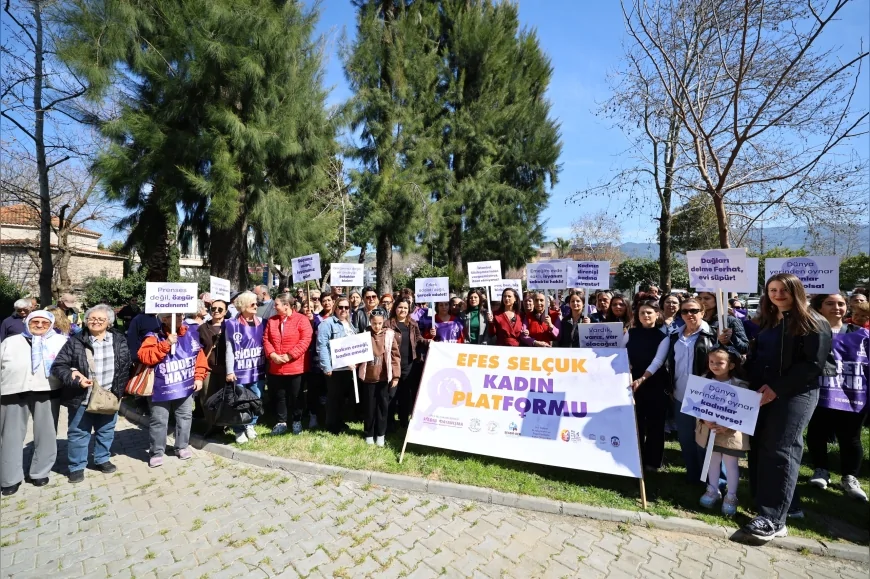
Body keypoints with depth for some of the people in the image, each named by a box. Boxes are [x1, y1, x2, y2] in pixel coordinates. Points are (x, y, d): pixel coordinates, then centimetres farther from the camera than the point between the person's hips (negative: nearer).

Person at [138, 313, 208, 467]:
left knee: (185, 417, 14)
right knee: (158, 420, 6)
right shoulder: (154, 337, -10)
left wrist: (199, 377, -2)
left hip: (186, 387, 3)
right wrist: (166, 344, -27)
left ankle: (182, 447, 31)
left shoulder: (190, 335, -1)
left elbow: (200, 356, 2)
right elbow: (144, 356, -21)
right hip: (162, 389, -3)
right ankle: (157, 452, 23)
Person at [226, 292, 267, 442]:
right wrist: (229, 371, -7)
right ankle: (239, 431, 19)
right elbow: (229, 349, -5)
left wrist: (266, 367, 8)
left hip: (257, 370, 4)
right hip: (239, 370, -4)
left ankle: (250, 425, 29)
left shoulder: (261, 322, 5)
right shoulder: (232, 324, -7)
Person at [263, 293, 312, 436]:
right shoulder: (272, 320, 8)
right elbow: (266, 339, 7)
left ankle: (296, 421, 26)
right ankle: (282, 422, 27)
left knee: (296, 396, 9)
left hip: (296, 367, -4)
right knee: (279, 396, 13)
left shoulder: (301, 319, -9)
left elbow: (305, 340, -15)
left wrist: (289, 355, -18)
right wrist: (272, 354, -11)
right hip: (276, 367, 4)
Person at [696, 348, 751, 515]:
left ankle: (731, 496, 27)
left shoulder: (740, 385, -11)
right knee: (713, 461, 17)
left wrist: (728, 426, -22)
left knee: (731, 464, 9)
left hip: (731, 432, -3)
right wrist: (705, 420, -18)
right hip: (709, 430, 3)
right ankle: (713, 490, 33)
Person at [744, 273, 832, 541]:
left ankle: (773, 519, -3)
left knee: (780, 452, -7)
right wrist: (753, 384, 2)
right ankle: (761, 505, 18)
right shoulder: (765, 321, 15)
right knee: (759, 448, 7)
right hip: (761, 393, 6)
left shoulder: (814, 323, -4)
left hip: (795, 394, -6)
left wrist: (776, 388, -18)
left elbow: (814, 364, -12)